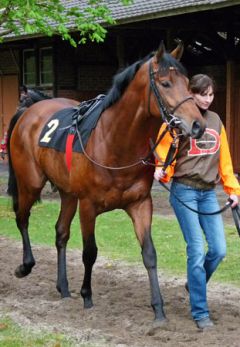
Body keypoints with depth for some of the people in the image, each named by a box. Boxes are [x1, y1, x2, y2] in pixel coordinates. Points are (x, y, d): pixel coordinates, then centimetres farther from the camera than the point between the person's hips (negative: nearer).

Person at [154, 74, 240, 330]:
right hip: (184, 191, -5)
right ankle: (200, 312, 1)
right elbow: (164, 154, -4)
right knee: (197, 251, -7)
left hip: (208, 193, 5)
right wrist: (161, 171, -24)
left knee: (219, 250, 0)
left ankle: (194, 283, 29)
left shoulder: (216, 121, 12)